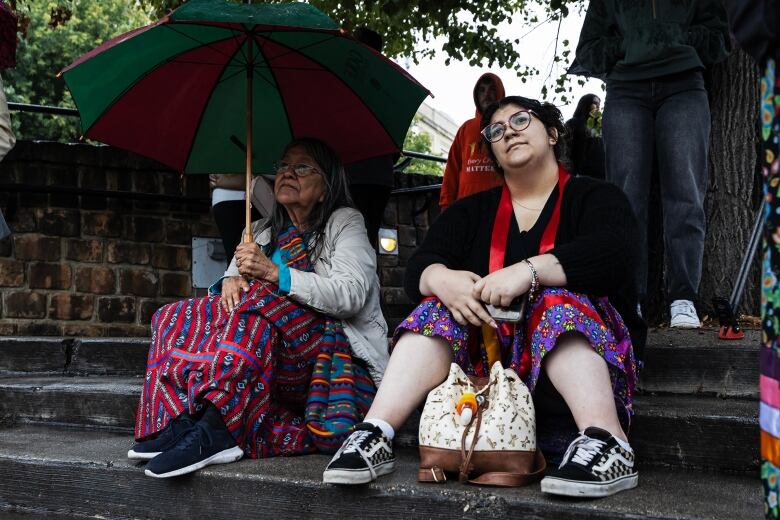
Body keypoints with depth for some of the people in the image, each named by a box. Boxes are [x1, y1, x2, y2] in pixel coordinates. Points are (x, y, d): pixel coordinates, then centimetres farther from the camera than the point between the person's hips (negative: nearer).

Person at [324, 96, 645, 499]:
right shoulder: (471, 212, 16)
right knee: (441, 306, -20)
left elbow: (615, 255, -17)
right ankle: (374, 437, -37)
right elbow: (419, 268, 0)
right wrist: (443, 279, -26)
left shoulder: (595, 197, 5)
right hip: (487, 358, 3)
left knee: (556, 299, -31)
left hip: (583, 346, -3)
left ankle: (607, 446, -49)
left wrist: (528, 270, -32)